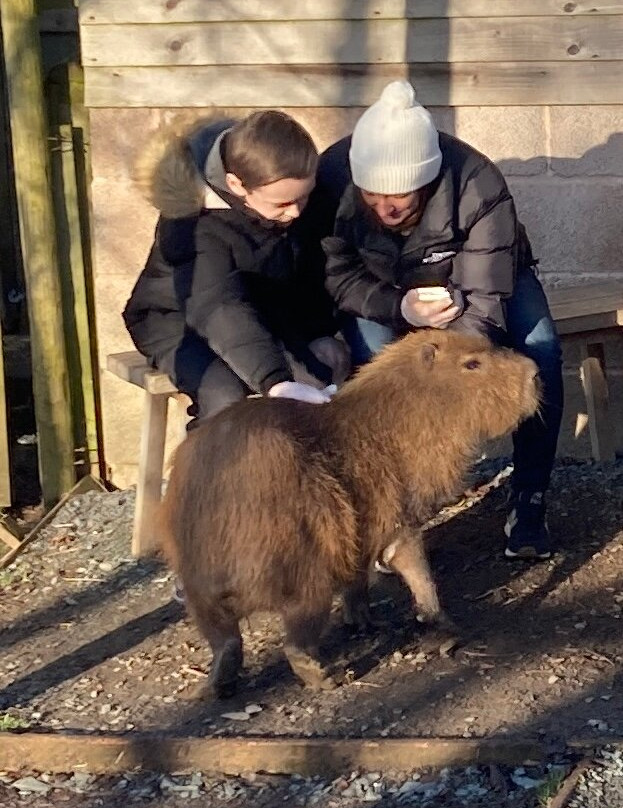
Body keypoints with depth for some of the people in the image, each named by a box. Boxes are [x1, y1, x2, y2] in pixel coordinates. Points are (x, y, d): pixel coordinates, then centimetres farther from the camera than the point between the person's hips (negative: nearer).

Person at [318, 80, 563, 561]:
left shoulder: (480, 187, -36)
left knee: (540, 352, -24)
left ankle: (529, 502, -10)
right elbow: (335, 275, -21)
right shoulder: (331, 176, -32)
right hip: (381, 290, 1)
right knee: (371, 352, -30)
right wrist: (399, 307, -38)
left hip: (481, 272, 0)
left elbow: (483, 303, -36)